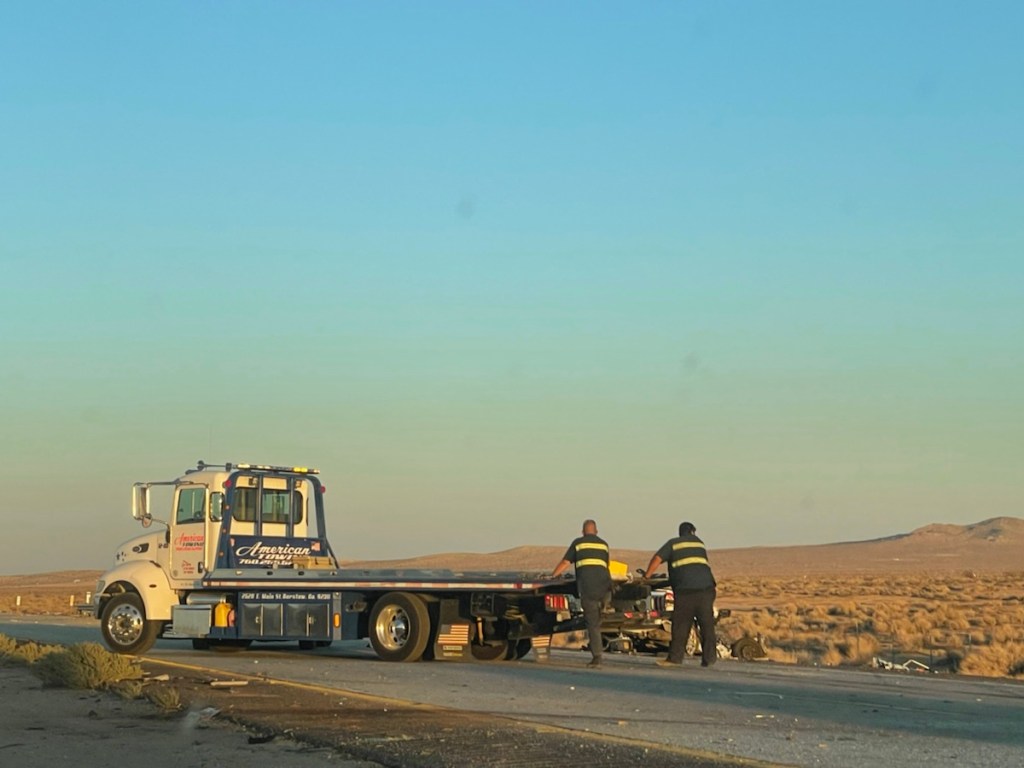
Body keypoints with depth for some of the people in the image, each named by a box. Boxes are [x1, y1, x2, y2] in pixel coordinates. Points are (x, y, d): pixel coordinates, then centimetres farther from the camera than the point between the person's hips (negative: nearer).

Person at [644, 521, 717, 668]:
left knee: (681, 625, 1)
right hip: (706, 587, 3)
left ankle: (675, 657, 3)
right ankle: (709, 657, 6)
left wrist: (646, 576, 13)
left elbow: (657, 559, 3)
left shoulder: (673, 543, 12)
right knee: (707, 624, 6)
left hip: (686, 589, -3)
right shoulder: (699, 543, 23)